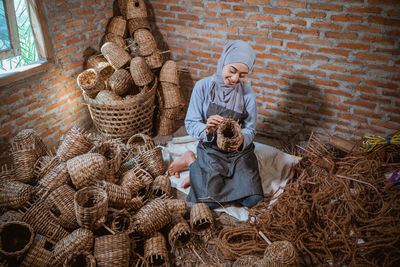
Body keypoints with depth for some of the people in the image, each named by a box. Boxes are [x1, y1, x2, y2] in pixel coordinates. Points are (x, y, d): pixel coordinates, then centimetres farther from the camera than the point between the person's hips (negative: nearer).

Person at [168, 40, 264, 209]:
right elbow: (190, 124, -10)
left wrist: (241, 140, -28)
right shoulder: (203, 86, -12)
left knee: (252, 200, -11)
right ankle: (191, 161, 11)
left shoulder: (247, 94, -7)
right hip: (210, 150, -2)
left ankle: (205, 175, 8)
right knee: (210, 202, -15)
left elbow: (250, 130, -4)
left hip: (240, 152, 3)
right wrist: (206, 129, -33)